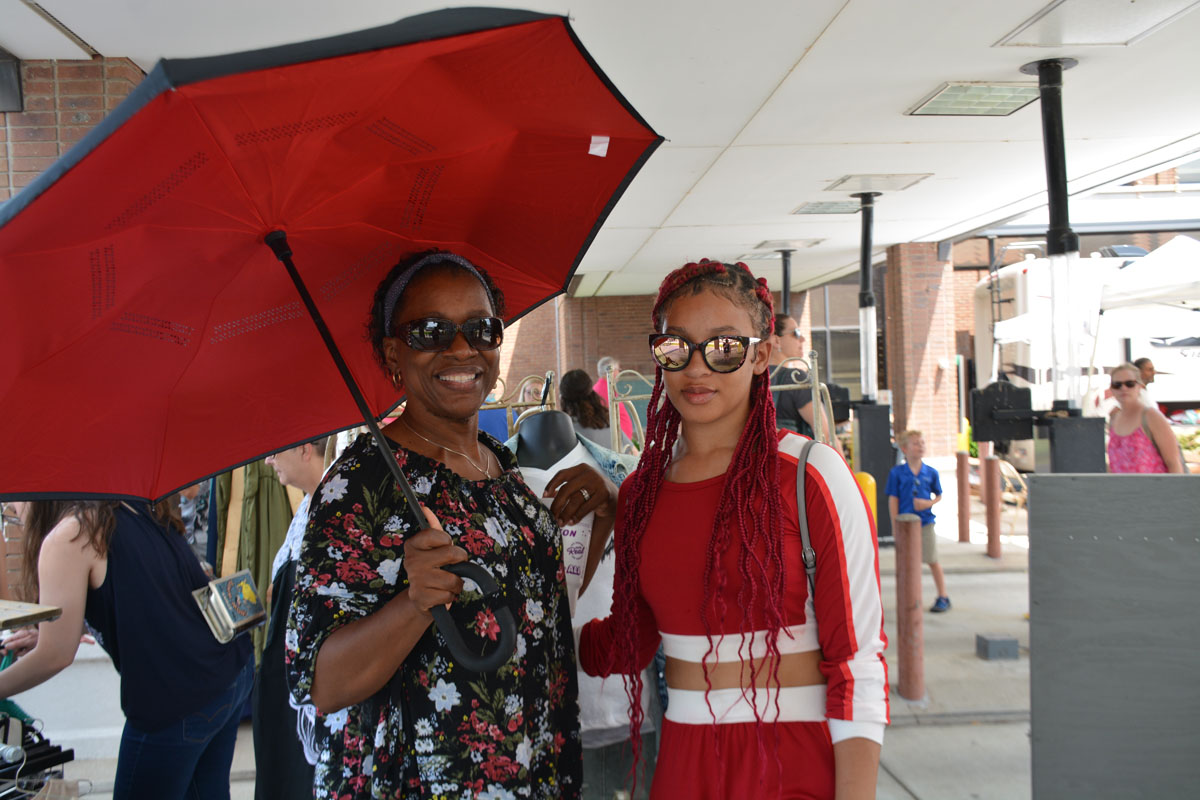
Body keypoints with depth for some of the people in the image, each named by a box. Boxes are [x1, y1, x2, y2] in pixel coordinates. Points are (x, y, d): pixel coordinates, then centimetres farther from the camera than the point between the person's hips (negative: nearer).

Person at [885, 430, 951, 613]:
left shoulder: (931, 473, 1)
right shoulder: (897, 473, -4)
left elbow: (939, 495, 10)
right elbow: (893, 500, -3)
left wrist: (929, 503, -12)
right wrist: (895, 525, -7)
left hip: (925, 522, 1)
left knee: (933, 561, 5)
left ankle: (943, 597, 17)